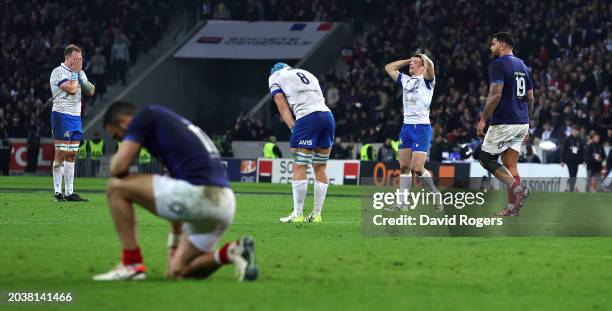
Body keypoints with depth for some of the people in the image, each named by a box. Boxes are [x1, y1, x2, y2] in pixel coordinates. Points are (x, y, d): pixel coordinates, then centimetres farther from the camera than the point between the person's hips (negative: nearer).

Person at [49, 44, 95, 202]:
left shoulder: (80, 73, 17)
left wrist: (81, 77, 0)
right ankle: (58, 192, -7)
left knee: (72, 156, 7)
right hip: (62, 116, -8)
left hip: (76, 117, 8)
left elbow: (91, 91, 13)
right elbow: (71, 89, -19)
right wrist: (75, 72, -7)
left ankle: (69, 192, 8)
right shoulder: (58, 72, -8)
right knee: (61, 154, -9)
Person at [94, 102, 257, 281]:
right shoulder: (173, 123, 31)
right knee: (178, 272, 22)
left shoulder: (145, 116, 6)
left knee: (116, 186, 5)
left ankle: (132, 264, 5)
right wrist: (175, 241, 42)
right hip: (223, 205, 9)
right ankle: (233, 252, 1)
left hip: (198, 194, -9)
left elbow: (119, 167, -4)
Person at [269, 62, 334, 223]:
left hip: (307, 119, -6)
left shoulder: (275, 77, 16)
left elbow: (283, 106, 6)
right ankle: (316, 215, 11)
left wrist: (292, 127, 2)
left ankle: (297, 215, -4)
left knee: (299, 168, -2)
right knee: (320, 168, 10)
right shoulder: (308, 74, 32)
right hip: (328, 115, 6)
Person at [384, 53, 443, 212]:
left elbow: (430, 65, -22)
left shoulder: (426, 80, -1)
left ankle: (437, 197, 4)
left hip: (422, 127, -7)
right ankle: (402, 203, 6)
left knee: (417, 169, -13)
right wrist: (408, 60, 21)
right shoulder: (406, 80, 19)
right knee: (404, 167, 3)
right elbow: (389, 67, 28)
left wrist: (424, 58, -1)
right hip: (406, 126, 7)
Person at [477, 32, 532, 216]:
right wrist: (527, 125, 23)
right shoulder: (522, 66, 16)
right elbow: (530, 98, 18)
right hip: (521, 123, 8)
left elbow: (496, 94, -19)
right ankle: (512, 208, 3)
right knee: (510, 164, 9)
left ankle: (516, 187, -17)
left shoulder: (498, 64, -10)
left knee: (486, 159, 2)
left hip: (503, 123, -8)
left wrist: (483, 120, -14)